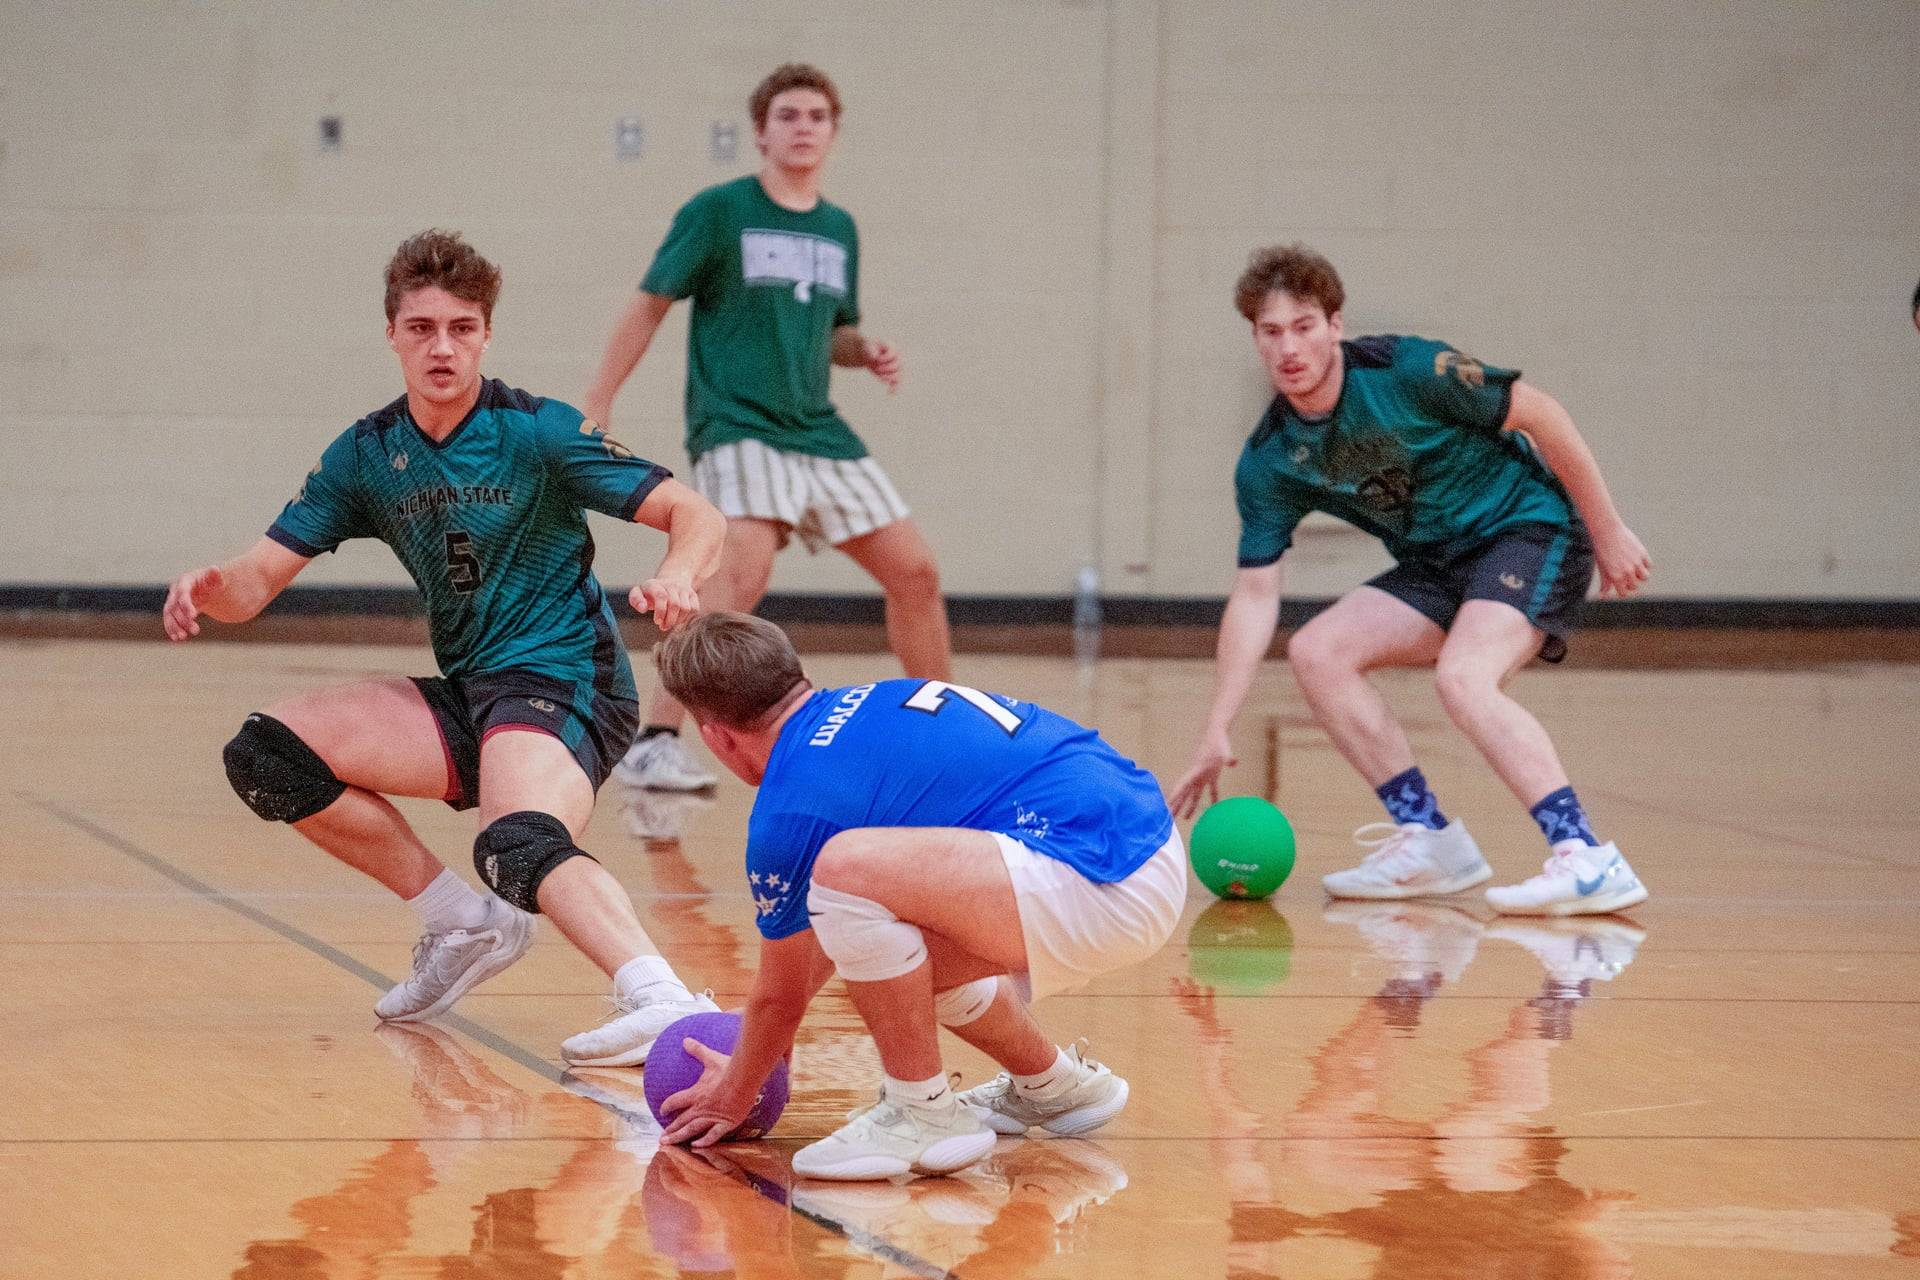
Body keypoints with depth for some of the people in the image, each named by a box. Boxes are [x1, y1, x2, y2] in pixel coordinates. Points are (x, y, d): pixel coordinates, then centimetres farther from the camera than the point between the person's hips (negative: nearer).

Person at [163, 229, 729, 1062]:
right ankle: (459, 922, 3)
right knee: (267, 754, -5)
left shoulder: (537, 432, -9)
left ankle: (664, 1003, -58)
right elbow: (257, 582, 3)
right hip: (465, 697, 7)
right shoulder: (365, 455, 6)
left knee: (519, 844, -37)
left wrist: (676, 576, -34)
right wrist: (209, 587, -21)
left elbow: (695, 515, -11)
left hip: (560, 683, -7)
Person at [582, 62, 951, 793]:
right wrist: (595, 410, -5)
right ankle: (653, 742, -26)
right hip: (736, 427, -7)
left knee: (915, 573, 4)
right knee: (743, 574, -29)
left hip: (819, 432, 7)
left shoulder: (839, 229, 14)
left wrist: (866, 352, 2)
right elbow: (649, 306, -1)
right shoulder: (719, 211, -3)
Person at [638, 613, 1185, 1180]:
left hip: (1105, 887, -10)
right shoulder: (866, 703, 19)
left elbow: (781, 994, 8)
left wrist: (736, 1093, 27)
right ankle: (1053, 1086, 38)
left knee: (846, 869, -22)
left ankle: (923, 1114, -6)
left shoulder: (788, 811, -7)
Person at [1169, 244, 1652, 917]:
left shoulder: (1407, 371, -21)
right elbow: (1254, 594, -3)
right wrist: (1216, 734, -9)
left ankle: (1588, 859, -34)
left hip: (1530, 529, -7)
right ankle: (1429, 838, -1)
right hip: (1437, 564, 7)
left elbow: (1539, 413, -14)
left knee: (1462, 677, -30)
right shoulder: (1268, 462, -4)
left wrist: (1607, 530, -11)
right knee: (1317, 651, -6)